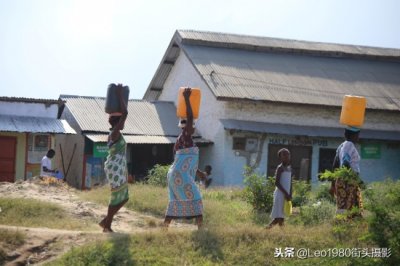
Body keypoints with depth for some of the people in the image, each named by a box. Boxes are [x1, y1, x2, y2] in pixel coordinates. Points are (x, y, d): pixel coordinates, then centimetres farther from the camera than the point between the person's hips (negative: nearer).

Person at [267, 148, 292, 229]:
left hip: (286, 195, 7)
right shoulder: (280, 168, -9)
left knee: (281, 217, 7)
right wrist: (285, 193, -17)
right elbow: (277, 183, -15)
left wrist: (290, 194, 6)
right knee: (278, 217, -9)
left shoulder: (289, 168, 14)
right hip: (280, 194, -7)